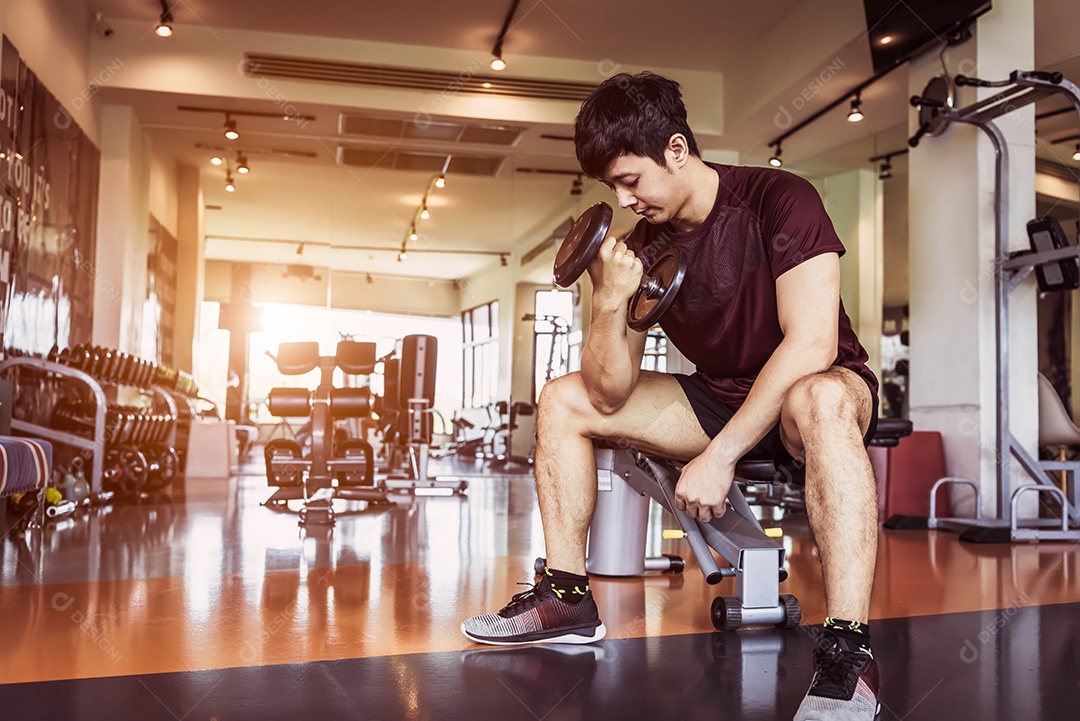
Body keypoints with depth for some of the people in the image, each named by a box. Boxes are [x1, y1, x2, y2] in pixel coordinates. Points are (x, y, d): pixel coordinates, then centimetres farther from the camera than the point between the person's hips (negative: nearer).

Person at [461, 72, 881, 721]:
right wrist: (611, 303, -24)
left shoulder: (778, 199, -18)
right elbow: (610, 395, -7)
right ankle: (568, 599, 2)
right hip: (722, 400, 6)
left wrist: (719, 453, -32)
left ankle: (848, 656, -40)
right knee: (563, 402, -1)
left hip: (829, 391, -5)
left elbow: (811, 344, -29)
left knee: (819, 401, -43)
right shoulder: (642, 246, -4)